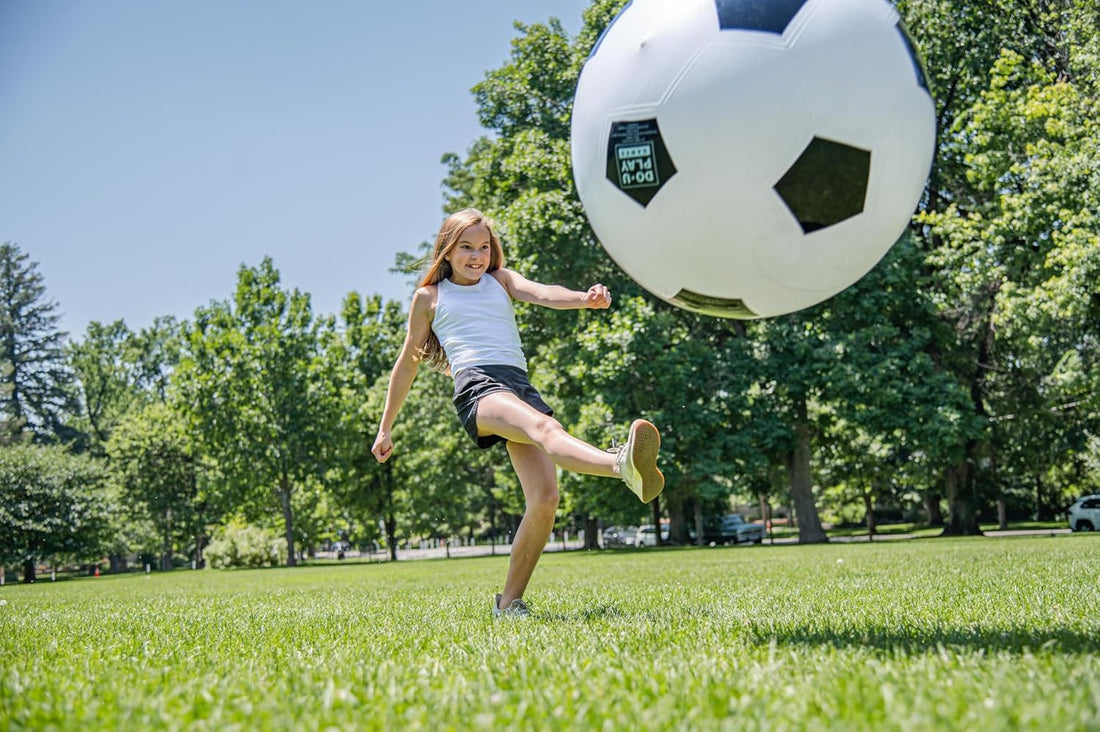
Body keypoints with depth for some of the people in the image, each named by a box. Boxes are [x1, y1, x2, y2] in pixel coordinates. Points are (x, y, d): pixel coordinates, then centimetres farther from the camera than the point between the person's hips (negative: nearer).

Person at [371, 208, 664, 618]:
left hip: (521, 387, 4)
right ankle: (623, 465, -69)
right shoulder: (429, 296, 22)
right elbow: (408, 364, 27)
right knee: (545, 427, -37)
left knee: (545, 498, -14)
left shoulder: (501, 281, 27)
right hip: (477, 386, -4)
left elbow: (541, 294, 6)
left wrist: (585, 299, -17)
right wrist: (386, 428, 27)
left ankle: (509, 603, -1)